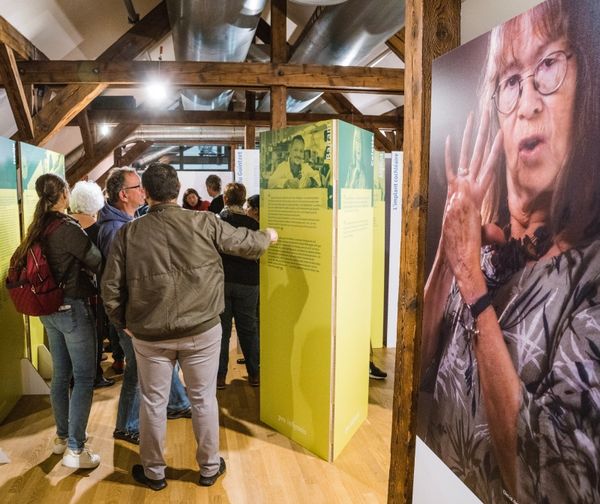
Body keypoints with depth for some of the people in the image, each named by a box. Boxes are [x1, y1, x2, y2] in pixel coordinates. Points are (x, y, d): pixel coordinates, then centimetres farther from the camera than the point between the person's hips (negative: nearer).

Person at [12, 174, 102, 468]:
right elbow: (98, 263, -15)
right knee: (84, 378, 1)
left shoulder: (38, 228, 5)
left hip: (49, 309, 8)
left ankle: (62, 437, 32)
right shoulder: (68, 228, -19)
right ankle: (75, 450, 6)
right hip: (72, 308, -8)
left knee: (61, 375, 18)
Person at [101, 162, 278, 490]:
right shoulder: (204, 223, -9)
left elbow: (111, 286, -3)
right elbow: (247, 242, 3)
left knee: (152, 402, 17)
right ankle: (209, 467, 32)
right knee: (204, 399, 15)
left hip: (149, 334, 1)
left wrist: (123, 323, 13)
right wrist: (268, 237, 25)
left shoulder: (128, 233, -6)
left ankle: (154, 472, 34)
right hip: (201, 330, 0)